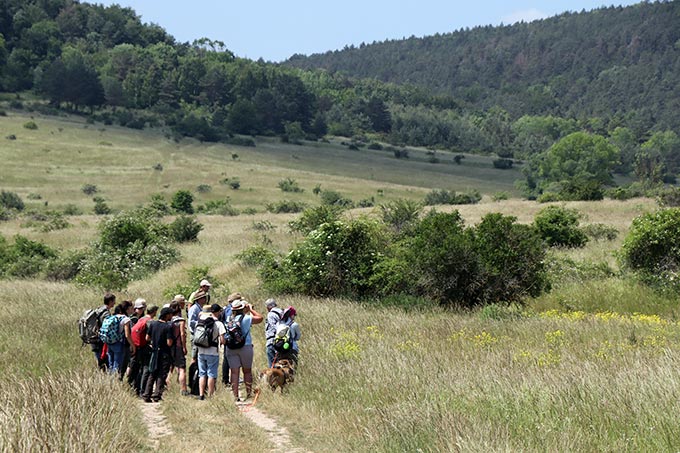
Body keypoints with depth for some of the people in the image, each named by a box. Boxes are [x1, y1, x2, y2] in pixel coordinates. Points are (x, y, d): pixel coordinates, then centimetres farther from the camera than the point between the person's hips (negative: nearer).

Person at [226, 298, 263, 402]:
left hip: (231, 349, 3)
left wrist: (246, 311, 26)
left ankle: (235, 395, -3)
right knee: (247, 371, 11)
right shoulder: (246, 318, -8)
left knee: (234, 372, 1)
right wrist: (251, 309, 10)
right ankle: (248, 393, 15)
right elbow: (260, 318, 1)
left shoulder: (230, 319, 1)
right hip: (245, 347, -2)